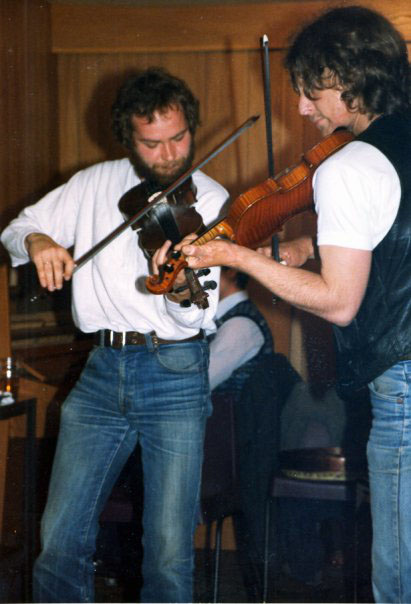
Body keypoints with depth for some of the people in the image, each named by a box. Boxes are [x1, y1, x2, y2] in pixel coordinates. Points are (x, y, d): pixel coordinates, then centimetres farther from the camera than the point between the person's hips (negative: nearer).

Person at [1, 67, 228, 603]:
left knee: (170, 555, -5)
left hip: (176, 374, -3)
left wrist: (182, 293, -30)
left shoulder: (210, 200, 1)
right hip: (102, 372, 3)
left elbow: (196, 319, -6)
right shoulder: (94, 185, 11)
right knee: (61, 543, -1)